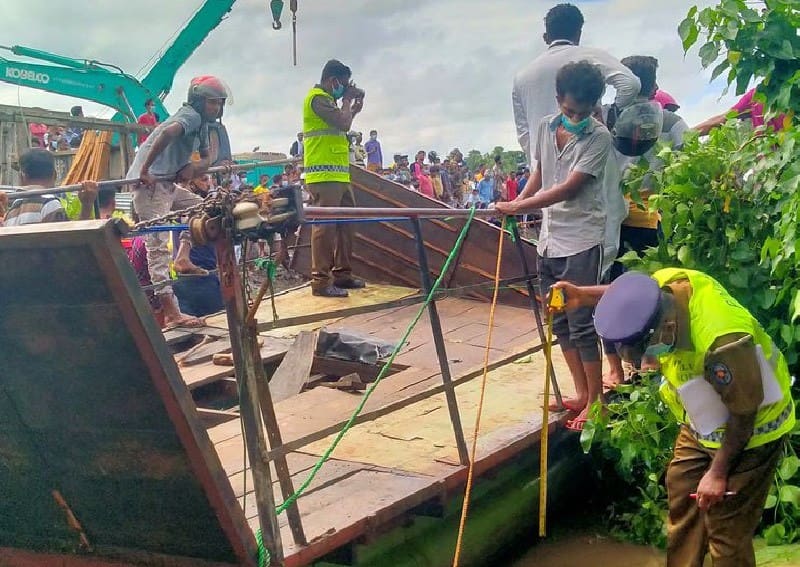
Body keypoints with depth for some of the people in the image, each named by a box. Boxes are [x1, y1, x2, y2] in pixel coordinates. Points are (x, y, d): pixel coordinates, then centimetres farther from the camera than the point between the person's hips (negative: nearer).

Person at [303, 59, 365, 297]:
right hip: (324, 175, -10)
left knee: (346, 224, 12)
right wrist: (347, 100, -1)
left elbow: (342, 125, 28)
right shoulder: (318, 98, -8)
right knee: (325, 226, -11)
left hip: (340, 175, 10)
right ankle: (321, 280, -11)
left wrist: (354, 109, 20)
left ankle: (343, 273, 20)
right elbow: (343, 124, -17)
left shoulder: (326, 99, 23)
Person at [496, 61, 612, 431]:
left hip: (580, 242, -7)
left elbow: (569, 188, -19)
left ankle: (595, 402, 7)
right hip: (549, 239, 7)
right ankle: (581, 394, 23)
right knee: (560, 323, 12)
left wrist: (520, 206, -20)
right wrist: (517, 202, 10)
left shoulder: (598, 137, -12)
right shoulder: (545, 127, 7)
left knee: (582, 325, -4)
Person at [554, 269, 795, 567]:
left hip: (751, 430, -8)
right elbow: (631, 296, 6)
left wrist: (718, 472, -15)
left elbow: (744, 414, -25)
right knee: (681, 492, 19)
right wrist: (584, 295, -5)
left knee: (726, 531, -1)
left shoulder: (722, 342, -42)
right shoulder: (665, 284, -22)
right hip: (707, 420, 8)